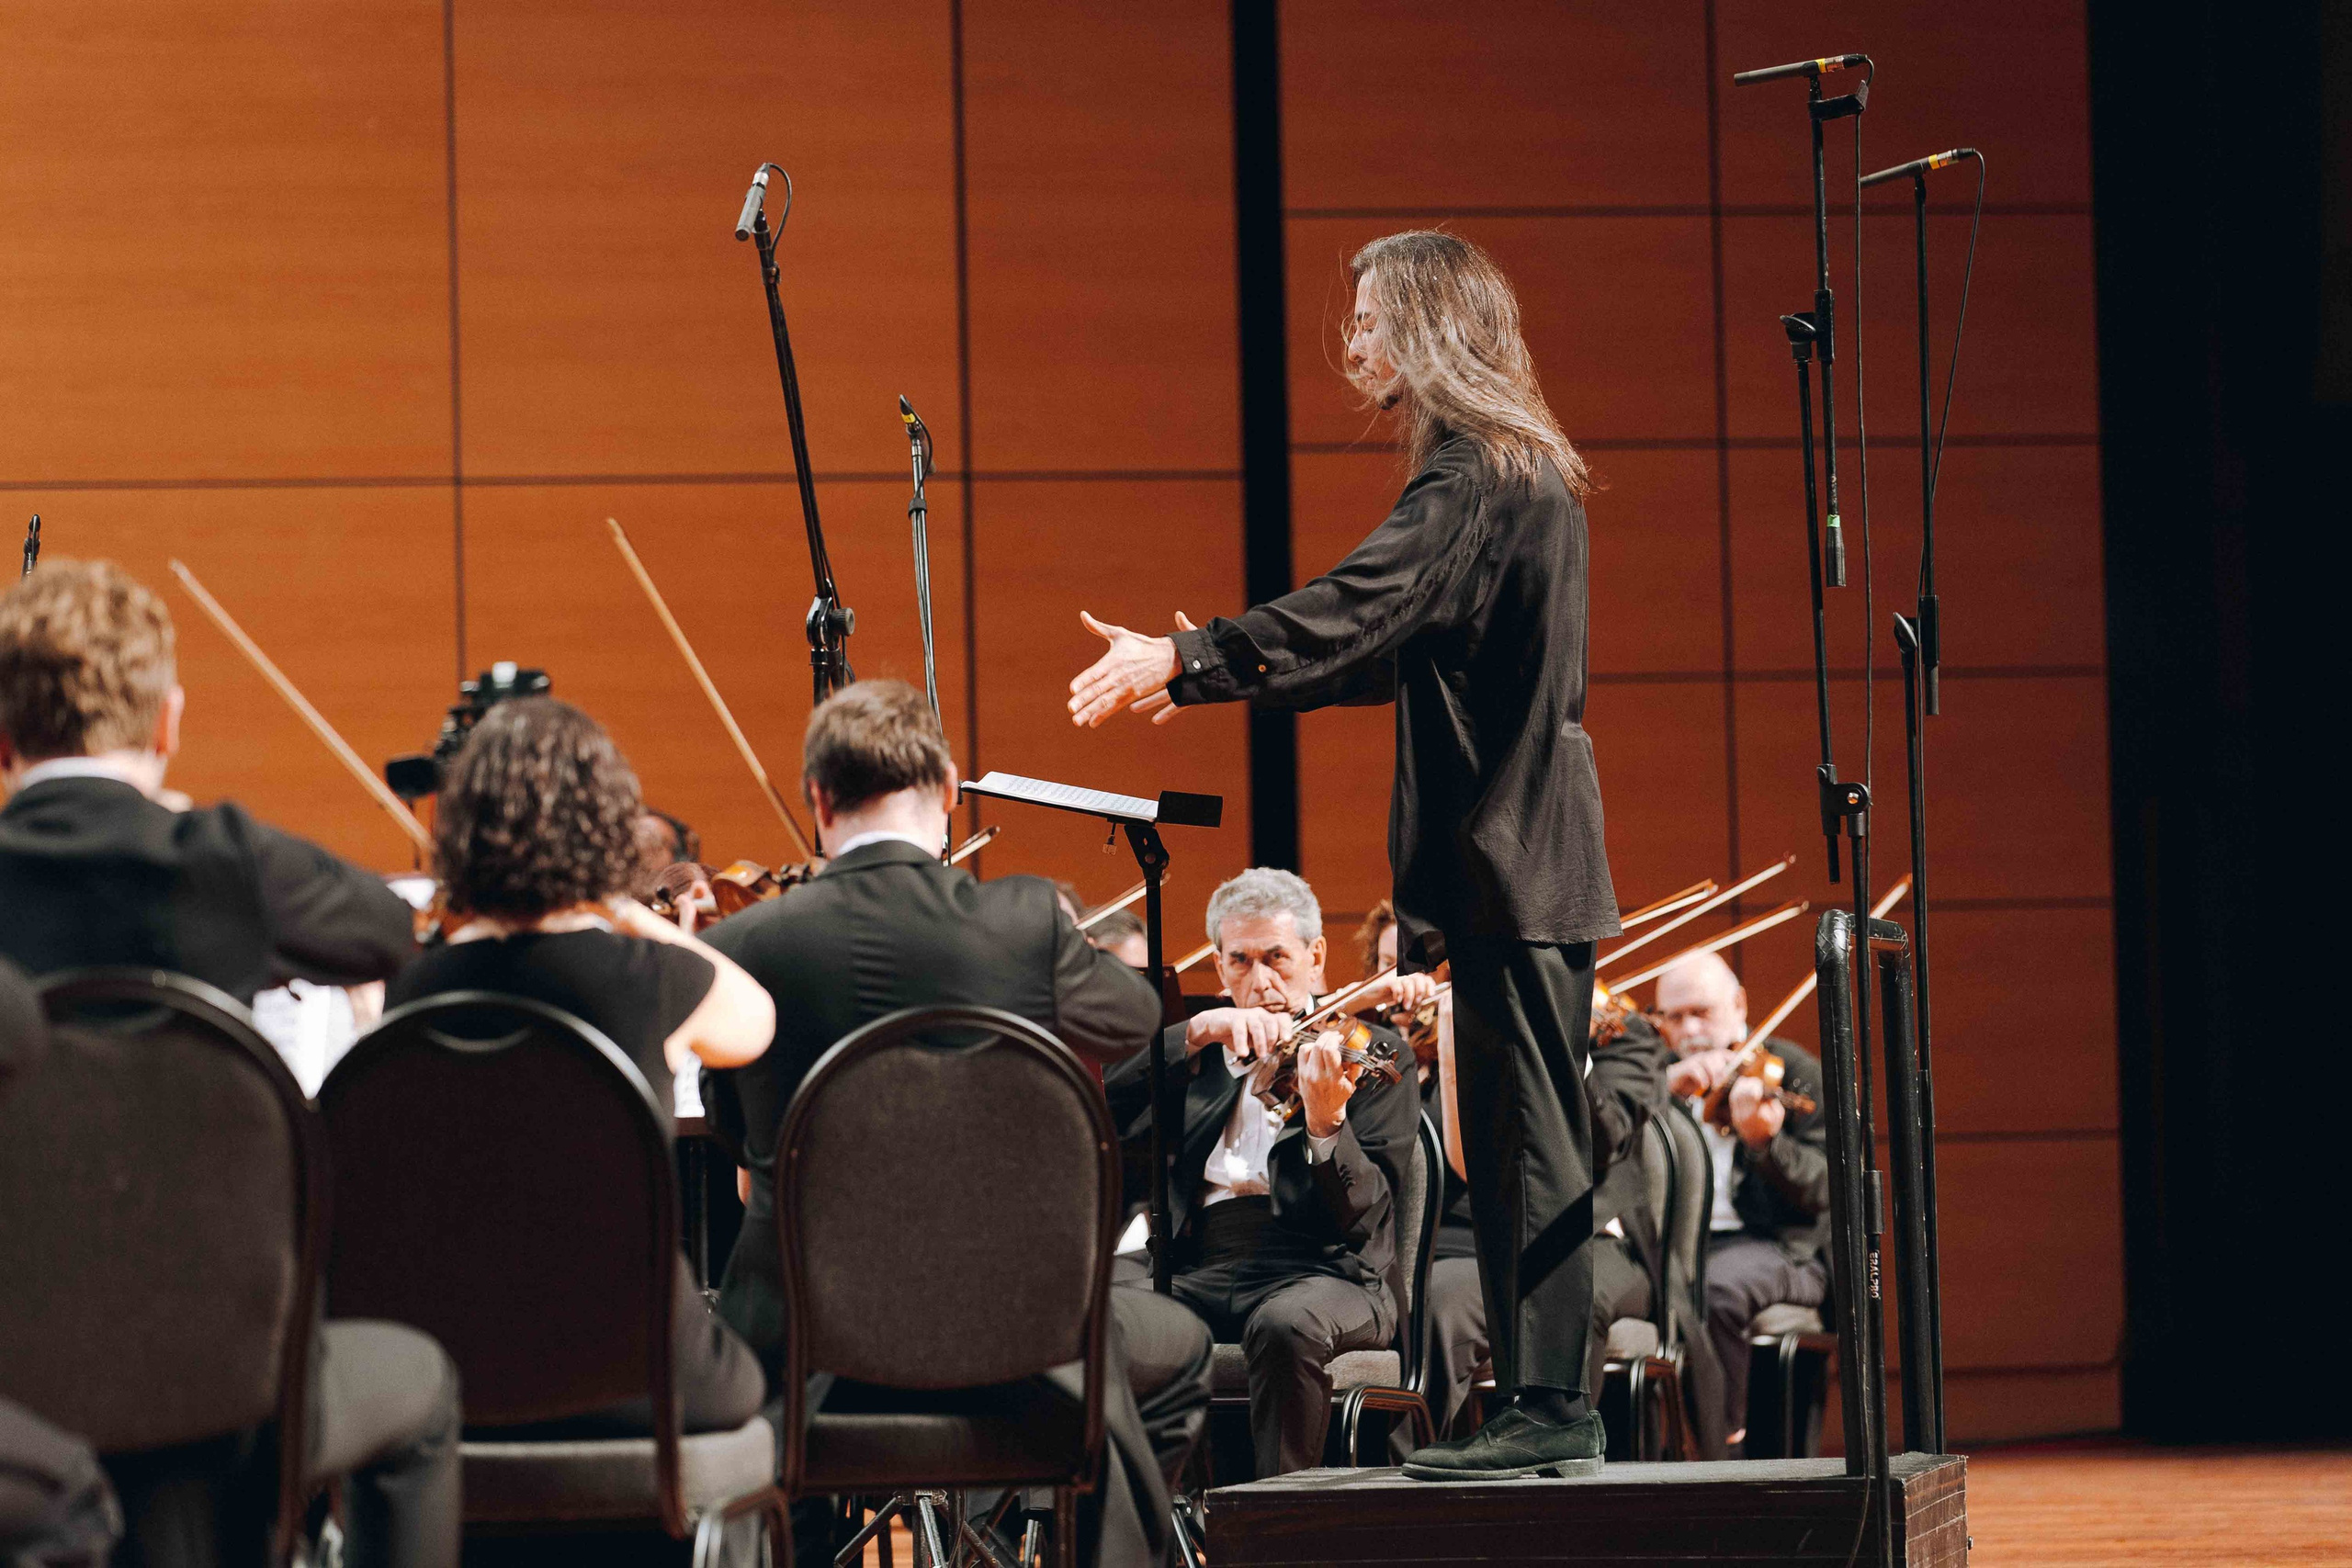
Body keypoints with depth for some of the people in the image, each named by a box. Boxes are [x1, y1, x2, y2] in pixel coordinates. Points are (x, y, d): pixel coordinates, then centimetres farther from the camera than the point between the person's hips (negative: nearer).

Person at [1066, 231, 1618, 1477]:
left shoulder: (1475, 476, -14)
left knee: (1531, 1137, -8)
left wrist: (1186, 659, -31)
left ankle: (1547, 1408, -8)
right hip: (1519, 854, 10)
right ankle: (1541, 1406, 14)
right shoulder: (1514, 470, 19)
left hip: (1509, 858, -10)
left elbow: (1358, 608, -27)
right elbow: (1396, 652, 27)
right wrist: (1217, 674, 25)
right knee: (1515, 1139, 11)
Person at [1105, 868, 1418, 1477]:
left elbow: (1365, 1215, -3)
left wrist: (1325, 1125, -23)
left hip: (1321, 1271, -4)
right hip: (1199, 1273, 4)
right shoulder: (1201, 1056, 22)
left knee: (1288, 1324, -39)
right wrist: (1195, 1032, -8)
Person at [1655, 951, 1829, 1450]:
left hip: (1773, 1246, -4)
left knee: (1719, 1289, -38)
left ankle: (1725, 1440, -26)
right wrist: (1666, 1088, -14)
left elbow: (1823, 1187, -8)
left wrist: (1764, 1141, -28)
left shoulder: (1792, 1071, 3)